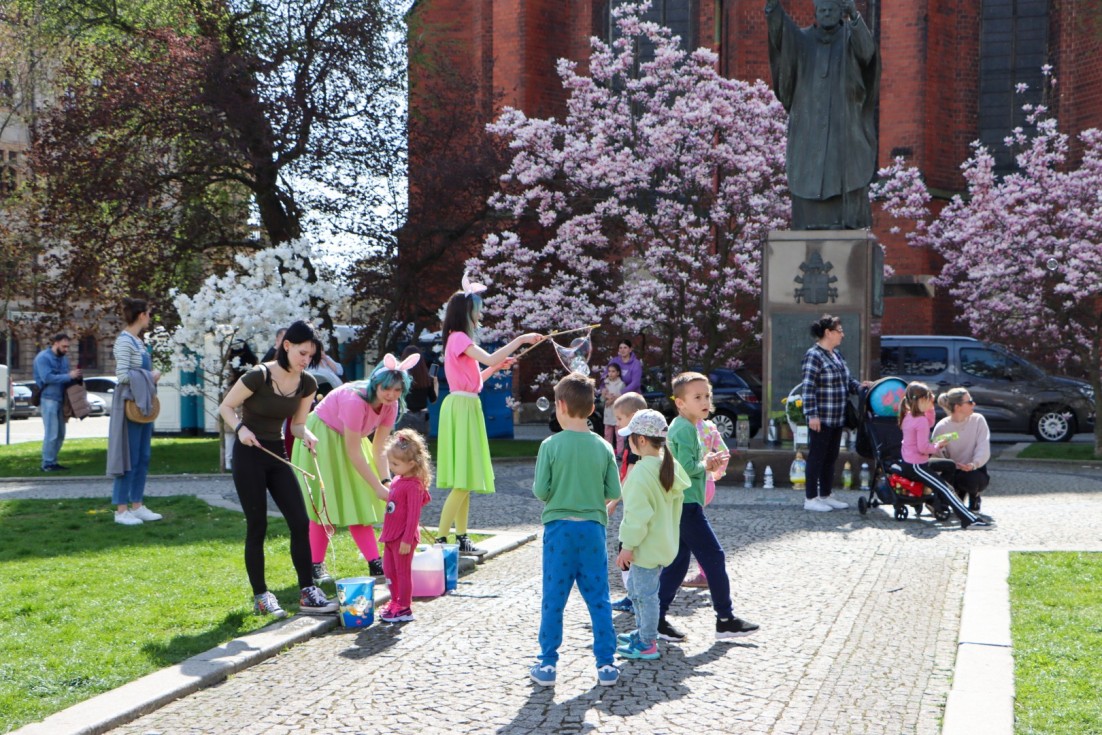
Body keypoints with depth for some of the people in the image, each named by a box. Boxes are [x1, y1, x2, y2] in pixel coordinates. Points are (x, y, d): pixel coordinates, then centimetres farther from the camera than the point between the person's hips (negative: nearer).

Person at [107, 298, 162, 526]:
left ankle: (136, 505, 20)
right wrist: (150, 377, -9)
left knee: (143, 457, 12)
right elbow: (122, 375, -19)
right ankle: (121, 510, 1)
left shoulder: (138, 341, 14)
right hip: (130, 404, -9)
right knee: (129, 457, -5)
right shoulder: (124, 341, -13)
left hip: (144, 404, 9)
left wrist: (152, 376, 4)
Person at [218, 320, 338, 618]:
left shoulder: (307, 384, 0)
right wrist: (240, 428, -26)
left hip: (277, 453, 6)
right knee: (257, 527, -1)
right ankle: (260, 596, 10)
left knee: (300, 523, -2)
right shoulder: (259, 376, -18)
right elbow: (225, 407, -8)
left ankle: (307, 593, 4)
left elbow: (297, 424, 9)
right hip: (249, 455, -6)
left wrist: (307, 436, -13)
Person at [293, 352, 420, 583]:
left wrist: (386, 481, -24)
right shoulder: (355, 400, -36)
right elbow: (354, 452, -32)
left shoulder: (391, 405, -14)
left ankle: (375, 564, 5)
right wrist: (378, 487, -31)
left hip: (346, 440, 8)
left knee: (359, 503, 5)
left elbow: (380, 448, -11)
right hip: (323, 438, -7)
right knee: (324, 502, -9)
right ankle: (316, 565, -3)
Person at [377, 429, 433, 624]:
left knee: (403, 571, 0)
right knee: (389, 569, 17)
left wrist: (407, 540, -22)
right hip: (392, 535, 9)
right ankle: (395, 603, 29)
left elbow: (413, 515, -22)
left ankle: (404, 608, 8)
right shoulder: (397, 481, 8)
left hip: (404, 537, -9)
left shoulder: (413, 486, -20)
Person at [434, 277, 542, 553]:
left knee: (467, 479, 11)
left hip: (468, 408, 10)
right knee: (462, 481, -12)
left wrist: (498, 366, 13)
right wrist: (521, 339, -18)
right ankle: (441, 539, -12)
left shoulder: (461, 339, 19)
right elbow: (490, 358, -23)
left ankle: (461, 538, 14)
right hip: (460, 407, -10)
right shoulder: (458, 337, -11)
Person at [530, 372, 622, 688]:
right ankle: (606, 664, 11)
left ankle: (547, 664, 11)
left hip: (559, 527, -2)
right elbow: (614, 493, -1)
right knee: (598, 599, 9)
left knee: (553, 600, 6)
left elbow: (540, 490, -10)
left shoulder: (551, 445, -10)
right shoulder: (603, 447, -2)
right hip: (593, 528, 2)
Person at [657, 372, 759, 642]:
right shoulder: (686, 428, -15)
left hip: (677, 505, 10)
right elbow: (686, 468, -25)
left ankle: (656, 619, 11)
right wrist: (706, 465, -7)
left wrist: (706, 463, 7)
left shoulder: (678, 426, 16)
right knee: (714, 557, -3)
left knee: (677, 561, 12)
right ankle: (725, 619, 4)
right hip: (687, 505, -10)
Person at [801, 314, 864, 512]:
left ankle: (826, 495, 24)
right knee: (817, 457, -1)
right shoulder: (814, 356, -14)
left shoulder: (836, 353, 13)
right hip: (821, 418, -9)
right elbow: (808, 388, -18)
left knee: (831, 457, 14)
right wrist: (812, 415, -21)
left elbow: (846, 379, 22)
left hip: (837, 418, 9)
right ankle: (810, 498, 6)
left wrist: (859, 386, 2)